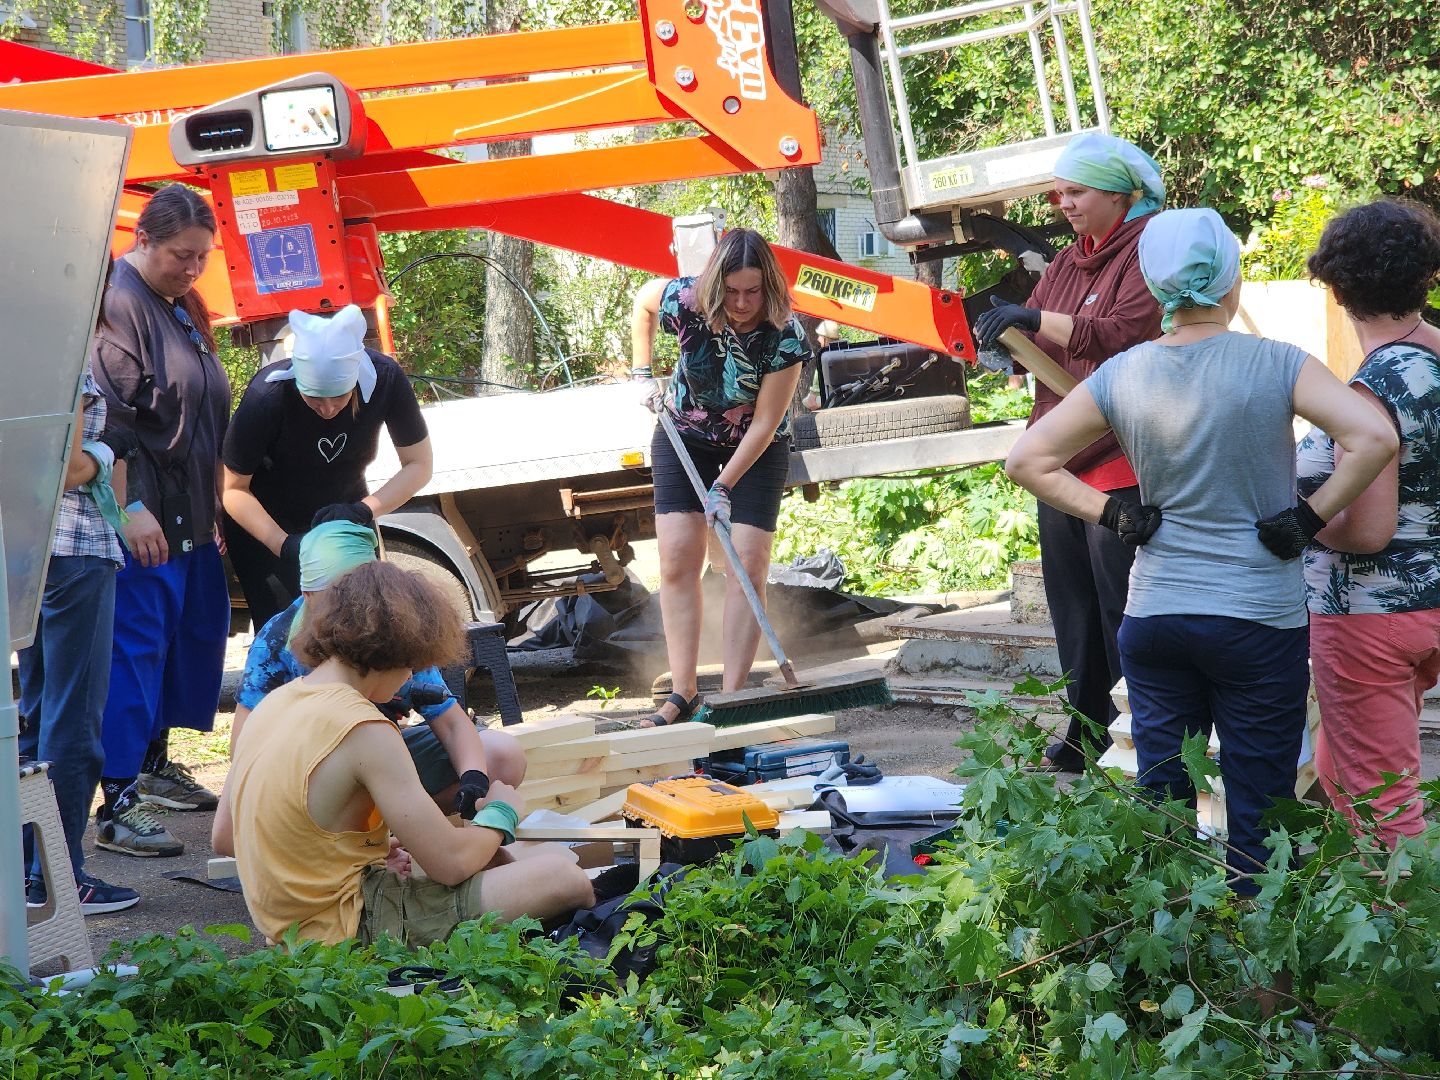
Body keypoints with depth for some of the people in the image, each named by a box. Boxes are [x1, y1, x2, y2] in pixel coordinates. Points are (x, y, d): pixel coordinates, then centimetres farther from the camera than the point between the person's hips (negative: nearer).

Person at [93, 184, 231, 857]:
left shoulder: (182, 307, 15)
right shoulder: (116, 303, -15)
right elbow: (108, 419, -22)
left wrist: (212, 508, 22)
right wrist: (131, 508, -25)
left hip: (192, 517, 10)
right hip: (143, 521, -10)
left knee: (194, 637, 16)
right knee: (136, 647, -9)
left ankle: (154, 766, 32)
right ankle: (116, 807, -8)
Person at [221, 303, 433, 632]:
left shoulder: (385, 379, -25)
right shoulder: (267, 397, -32)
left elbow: (419, 465, -14)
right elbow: (233, 489, -20)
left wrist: (364, 510, -31)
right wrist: (283, 545, -34)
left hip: (344, 513, 3)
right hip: (264, 524, -3)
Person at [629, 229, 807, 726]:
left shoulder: (785, 338, -30)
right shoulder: (685, 301, -25)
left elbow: (764, 424, -25)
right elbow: (643, 298, 1)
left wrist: (724, 487, -26)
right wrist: (642, 372, -1)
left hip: (756, 450, -2)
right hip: (686, 438, 2)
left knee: (748, 564, -10)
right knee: (678, 559, -5)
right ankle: (683, 695, -2)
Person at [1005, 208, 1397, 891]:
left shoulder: (1121, 376, 0)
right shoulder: (1275, 365, -10)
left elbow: (1026, 459, 4)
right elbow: (1375, 437, -20)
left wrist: (1111, 513, 3)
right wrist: (1310, 516, -10)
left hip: (1153, 617, 3)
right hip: (1261, 622, -3)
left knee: (1161, 803, 12)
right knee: (1257, 814, 5)